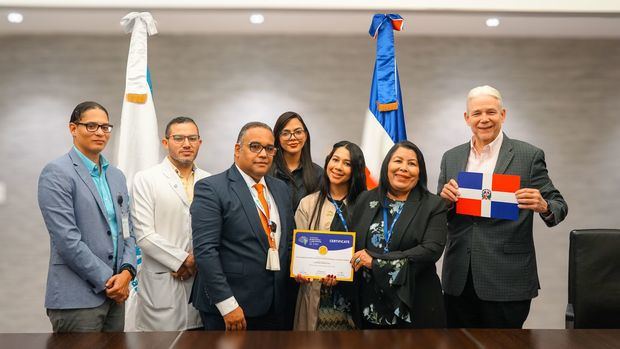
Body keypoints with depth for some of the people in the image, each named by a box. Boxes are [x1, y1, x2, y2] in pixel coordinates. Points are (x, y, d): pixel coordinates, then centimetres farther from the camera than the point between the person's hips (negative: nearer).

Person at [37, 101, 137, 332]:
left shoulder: (116, 176, 14)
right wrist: (107, 281, -12)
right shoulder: (56, 173, -8)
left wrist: (126, 272, -4)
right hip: (77, 297, -6)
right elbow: (67, 239, -15)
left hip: (115, 293, 7)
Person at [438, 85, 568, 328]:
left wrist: (544, 206, -22)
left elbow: (559, 205, 0)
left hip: (508, 280, -3)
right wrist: (445, 199, -9)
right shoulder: (451, 158, 10)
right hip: (459, 279, 3)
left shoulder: (529, 156, -1)